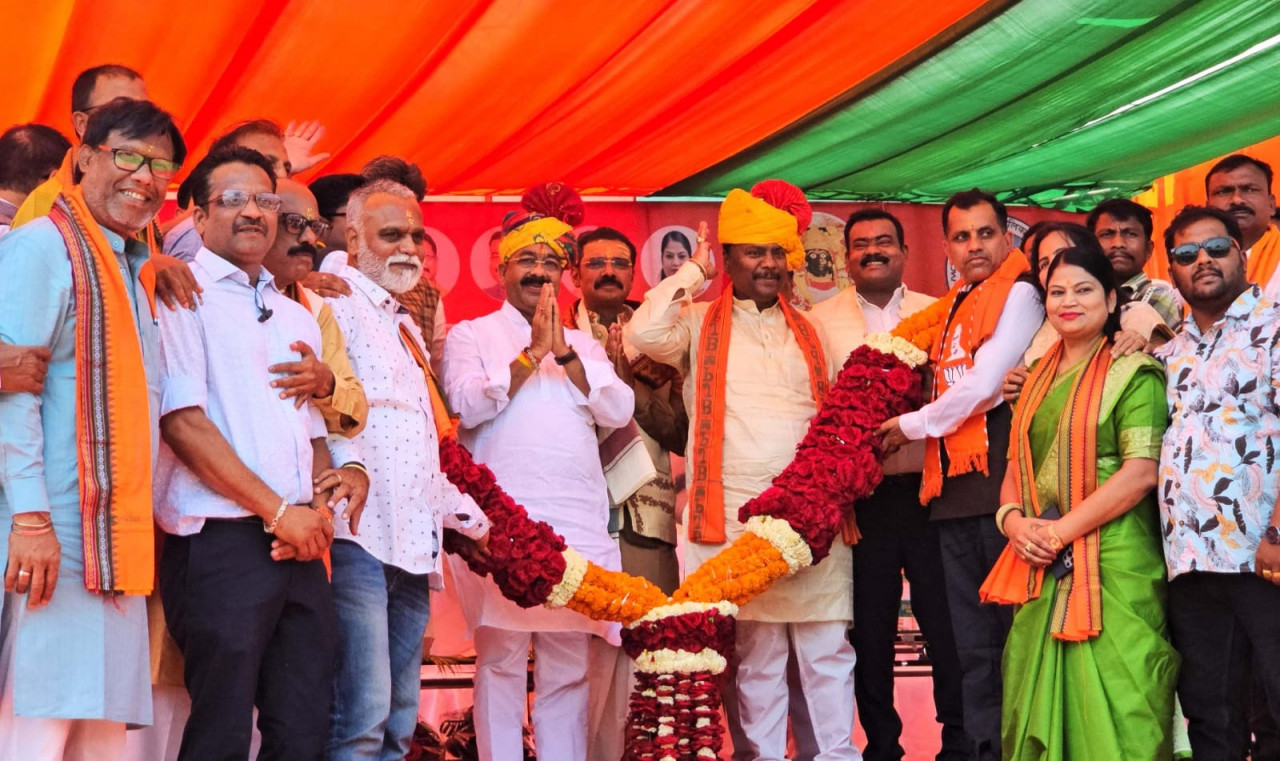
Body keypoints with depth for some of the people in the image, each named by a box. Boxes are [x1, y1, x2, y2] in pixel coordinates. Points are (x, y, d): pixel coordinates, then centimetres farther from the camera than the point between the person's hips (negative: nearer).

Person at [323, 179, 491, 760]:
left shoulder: (407, 328, 25)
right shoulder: (338, 304, -3)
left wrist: (470, 517, 23)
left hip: (414, 540, 9)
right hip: (360, 534, -9)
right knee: (362, 713, -14)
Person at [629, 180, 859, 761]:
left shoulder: (807, 331, 18)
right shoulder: (699, 323, 6)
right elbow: (644, 332, -14)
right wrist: (695, 271, -2)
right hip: (735, 519, -3)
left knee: (827, 649, 2)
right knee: (754, 655, -1)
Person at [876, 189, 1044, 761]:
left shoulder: (1018, 294, -3)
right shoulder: (956, 306, 21)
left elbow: (984, 385, -10)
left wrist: (913, 424, 0)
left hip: (1000, 474, -8)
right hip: (953, 486, 8)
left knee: (1016, 632, -6)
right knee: (973, 643, 9)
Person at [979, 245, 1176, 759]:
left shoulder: (1132, 373, -3)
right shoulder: (1037, 378, 16)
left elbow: (1142, 471, -13)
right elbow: (1016, 466, 17)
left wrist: (1060, 531, -15)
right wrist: (1014, 520, -4)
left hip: (1113, 564, -6)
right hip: (1041, 570, 6)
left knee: (1111, 714, -5)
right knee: (1040, 708, 8)